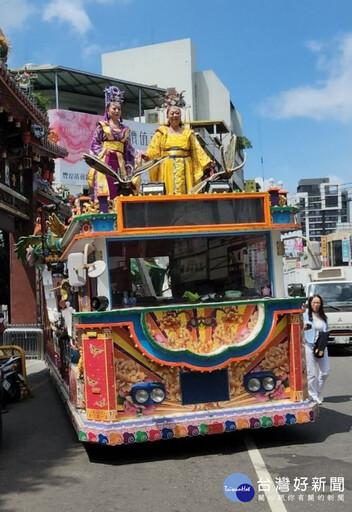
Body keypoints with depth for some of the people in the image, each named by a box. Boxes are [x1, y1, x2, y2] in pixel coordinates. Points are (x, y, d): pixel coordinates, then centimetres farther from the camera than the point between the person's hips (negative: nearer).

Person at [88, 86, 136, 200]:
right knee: (104, 191, -12)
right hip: (105, 162, -4)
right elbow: (94, 144, 5)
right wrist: (104, 151, -12)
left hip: (120, 163, 4)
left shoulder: (125, 129, 18)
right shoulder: (102, 126, 8)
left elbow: (128, 149, 16)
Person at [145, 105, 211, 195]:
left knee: (186, 192, -5)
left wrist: (206, 162, -3)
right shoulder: (161, 132, 12)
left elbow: (196, 149, 9)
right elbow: (154, 149, 1)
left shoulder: (188, 133, 16)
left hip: (184, 168, 2)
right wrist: (147, 156, -19)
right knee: (168, 193, -9)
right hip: (167, 169, -1)